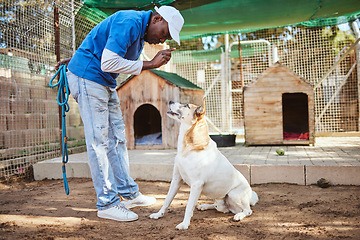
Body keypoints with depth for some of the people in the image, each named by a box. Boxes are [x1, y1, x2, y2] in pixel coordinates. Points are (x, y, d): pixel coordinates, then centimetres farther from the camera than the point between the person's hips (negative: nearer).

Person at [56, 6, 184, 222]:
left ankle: (128, 193, 17)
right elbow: (109, 63, -26)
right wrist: (150, 64, -21)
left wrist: (77, 60, 26)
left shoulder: (141, 33, 13)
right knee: (99, 140, -10)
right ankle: (107, 203, -4)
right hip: (87, 77, -10)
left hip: (105, 83, 10)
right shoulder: (129, 22, -18)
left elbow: (96, 45, 22)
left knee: (117, 137, 9)